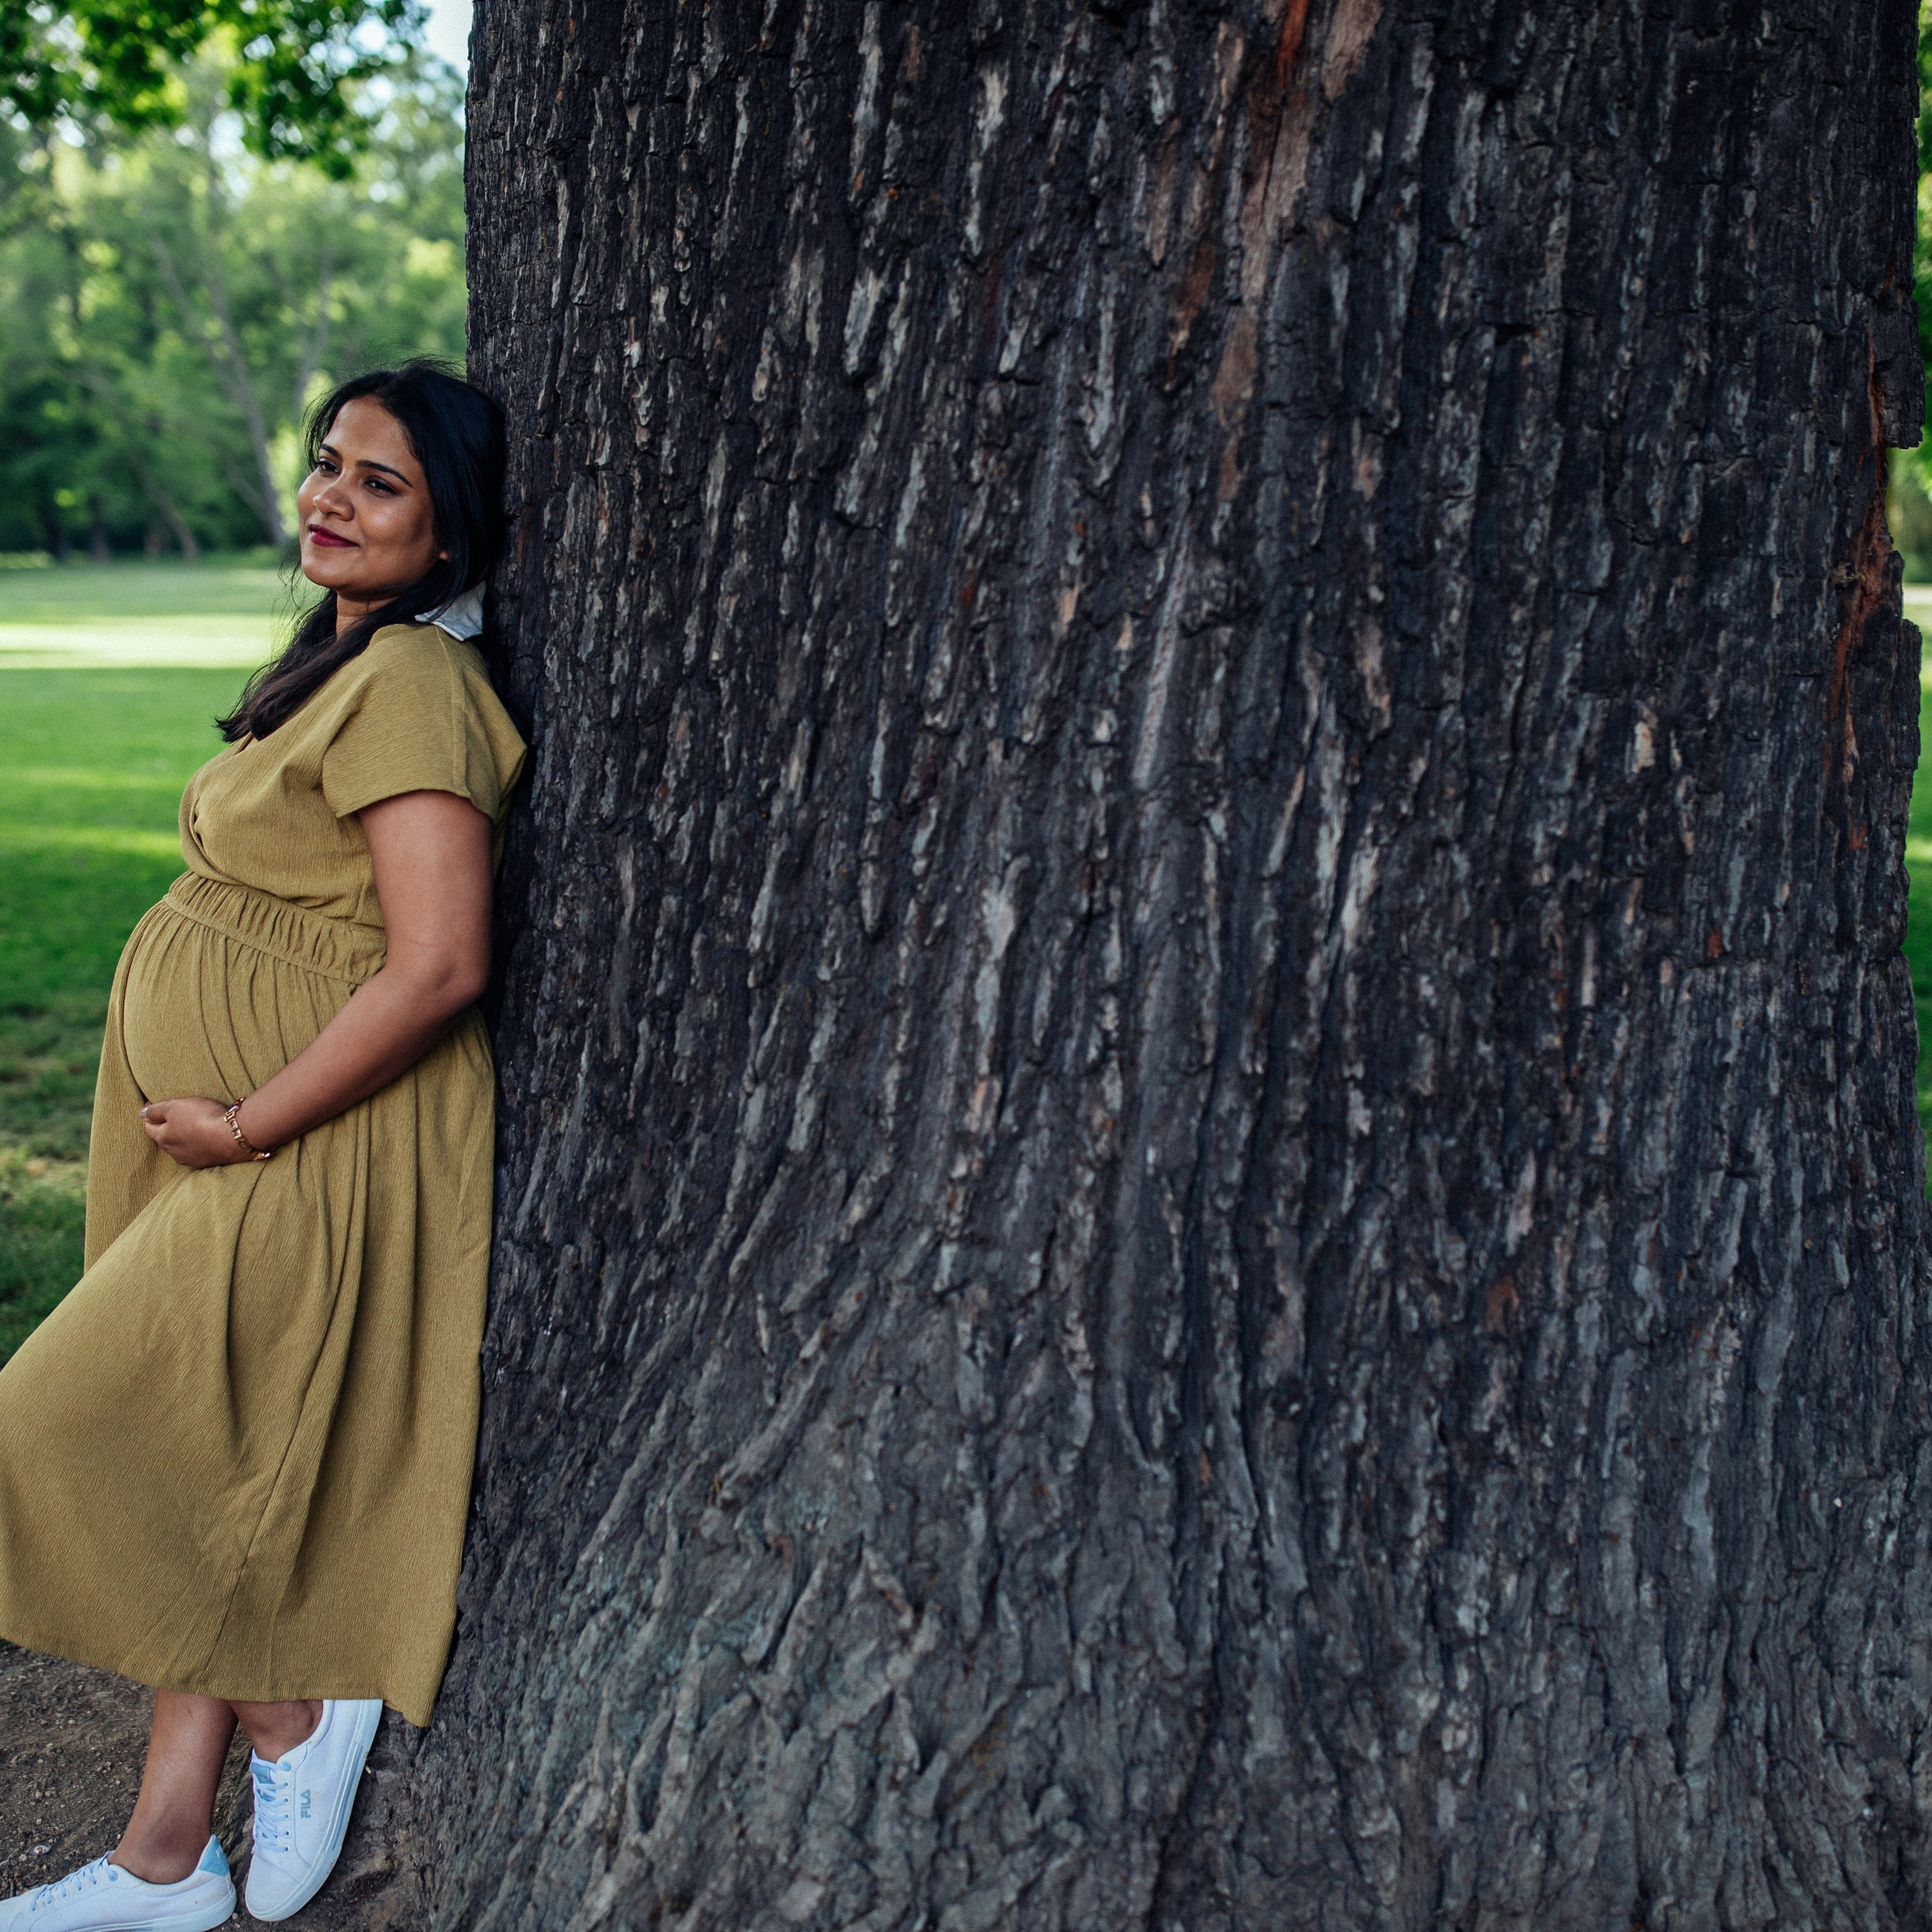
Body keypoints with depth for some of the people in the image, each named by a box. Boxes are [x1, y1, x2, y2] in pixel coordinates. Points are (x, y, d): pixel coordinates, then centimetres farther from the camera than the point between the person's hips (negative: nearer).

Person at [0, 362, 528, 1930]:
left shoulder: (412, 683, -19)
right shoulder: (347, 663, 12)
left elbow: (437, 968, -26)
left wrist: (247, 1124, -18)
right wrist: (222, 1129, 14)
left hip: (316, 1158, -9)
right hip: (232, 1154, 10)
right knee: (206, 1479, 14)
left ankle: (297, 1714, 13)